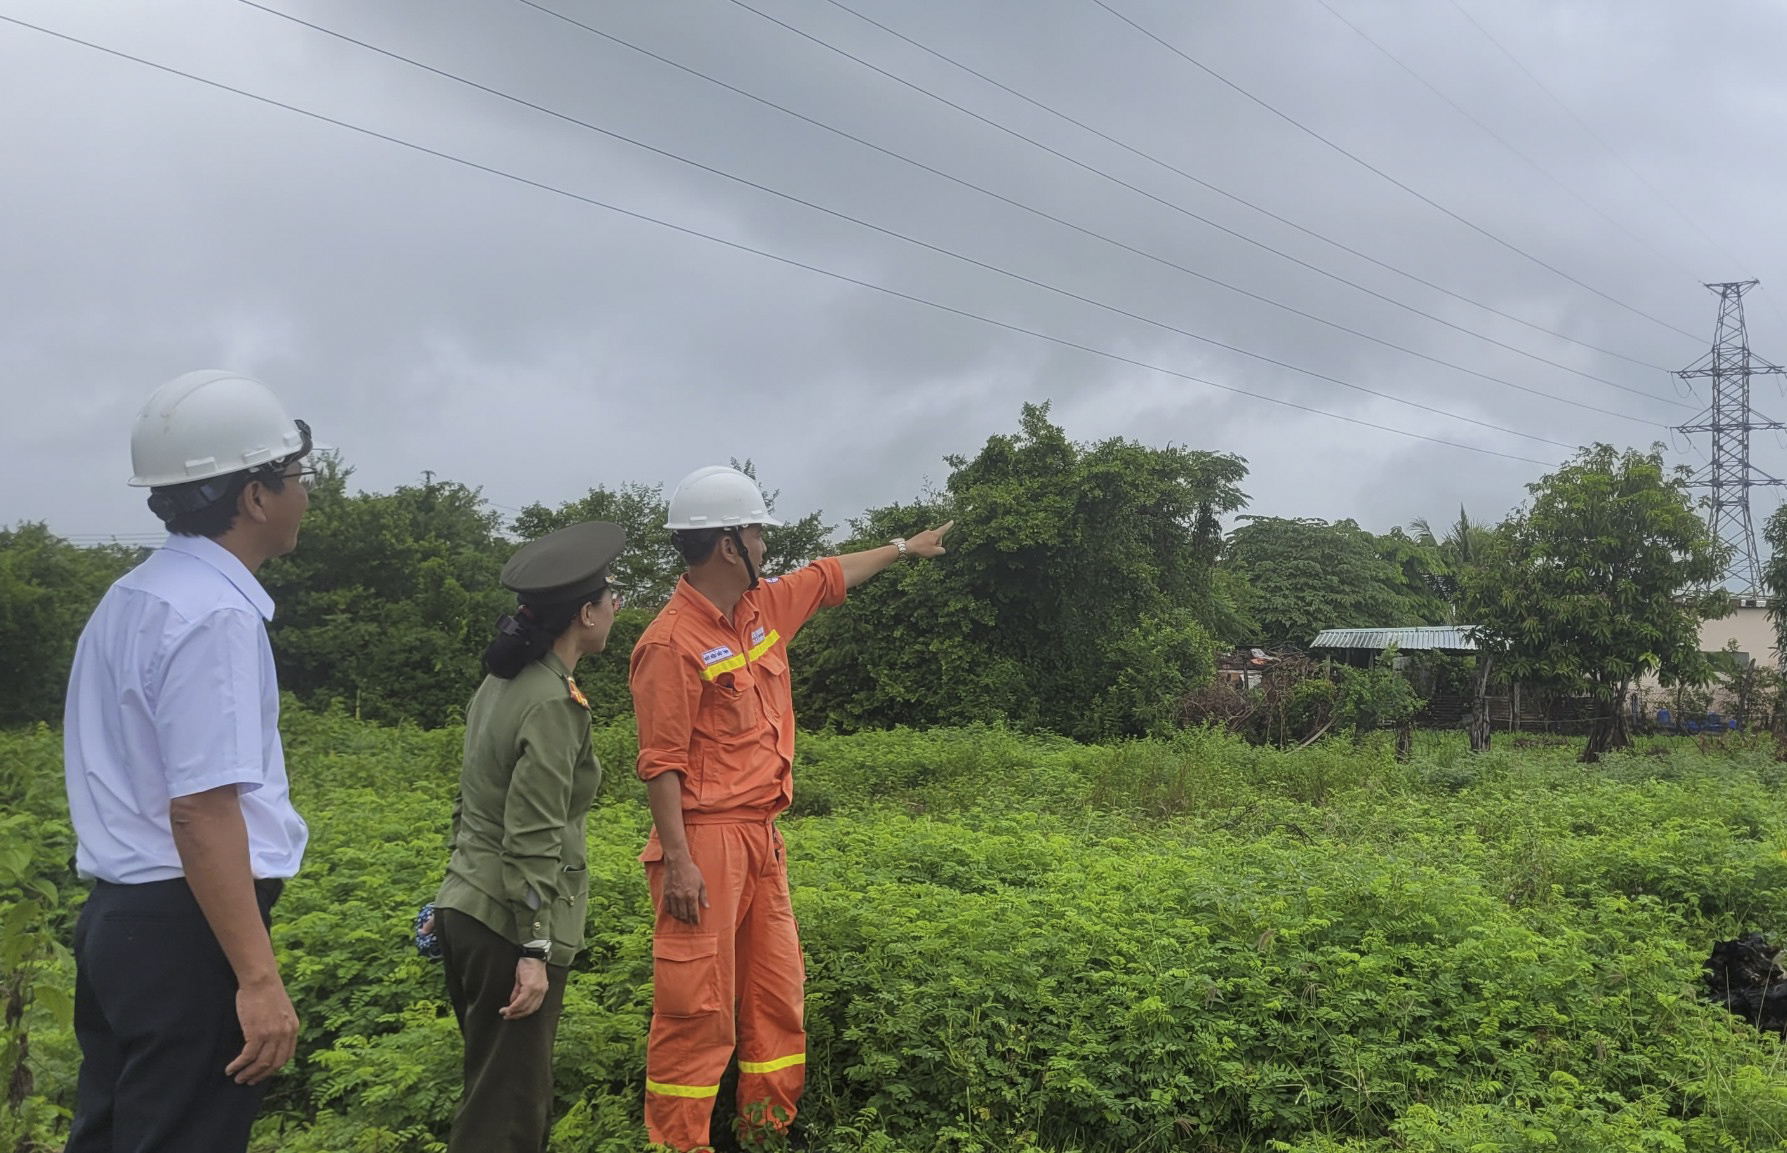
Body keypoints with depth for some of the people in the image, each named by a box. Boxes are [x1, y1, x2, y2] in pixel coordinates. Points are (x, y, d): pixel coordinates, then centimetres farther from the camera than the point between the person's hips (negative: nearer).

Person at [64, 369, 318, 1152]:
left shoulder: (127, 599, 13)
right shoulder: (216, 616, -18)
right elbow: (201, 810, -24)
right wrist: (259, 979, -23)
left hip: (119, 915, 10)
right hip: (187, 926, -10)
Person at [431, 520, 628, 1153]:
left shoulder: (501, 681, 8)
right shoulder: (555, 703, -18)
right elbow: (533, 839, -21)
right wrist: (534, 950, -19)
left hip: (467, 909, 9)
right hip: (509, 924, -9)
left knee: (500, 1086, 20)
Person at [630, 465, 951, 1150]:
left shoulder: (764, 605, 9)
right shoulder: (672, 643, -16)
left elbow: (829, 578, 27)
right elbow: (661, 762, -17)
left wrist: (904, 548, 37)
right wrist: (677, 861, -21)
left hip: (761, 838, 9)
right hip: (707, 843, -9)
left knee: (777, 993, 14)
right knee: (697, 1007, -5)